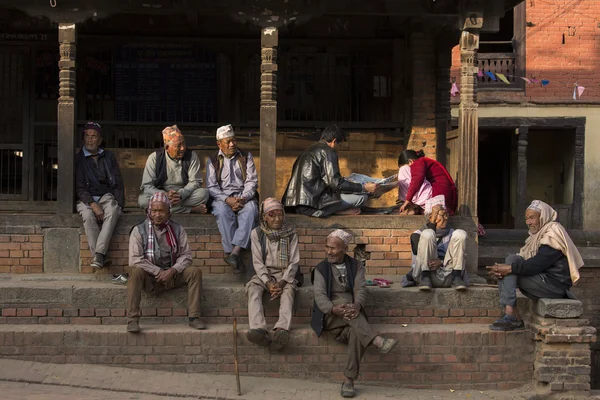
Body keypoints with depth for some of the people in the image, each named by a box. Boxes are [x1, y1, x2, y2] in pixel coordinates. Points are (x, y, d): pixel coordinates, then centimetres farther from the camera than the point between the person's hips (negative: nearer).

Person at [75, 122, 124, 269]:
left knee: (112, 212, -34)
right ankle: (99, 257, -39)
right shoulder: (78, 159, 8)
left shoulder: (108, 157, 17)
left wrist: (119, 205, -4)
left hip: (106, 196, 1)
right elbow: (80, 188, -2)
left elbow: (118, 184, 12)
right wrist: (93, 205, -19)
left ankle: (99, 254, -44)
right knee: (88, 216, -36)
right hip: (86, 199, -1)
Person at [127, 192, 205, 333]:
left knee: (195, 271, -21)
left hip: (172, 275, 2)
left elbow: (186, 255, 2)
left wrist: (173, 270, -17)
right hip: (150, 277, -2)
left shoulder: (178, 230, 6)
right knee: (136, 272, -34)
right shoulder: (139, 230, -3)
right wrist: (159, 272, -17)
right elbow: (134, 259, -11)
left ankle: (194, 317, -19)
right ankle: (132, 320, -32)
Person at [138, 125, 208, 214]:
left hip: (184, 195, -1)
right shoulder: (154, 157, -5)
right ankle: (191, 209, -29)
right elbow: (147, 186, -9)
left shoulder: (191, 156, -3)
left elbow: (195, 182, -7)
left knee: (203, 193, -26)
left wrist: (181, 195, -27)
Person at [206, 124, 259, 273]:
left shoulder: (246, 157, 15)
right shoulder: (213, 161, 12)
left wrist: (243, 198, -14)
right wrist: (227, 199, -16)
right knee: (223, 212, -36)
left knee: (250, 210, -35)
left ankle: (235, 252, -44)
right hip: (222, 198, 0)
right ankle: (229, 252, -37)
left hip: (245, 197, 1)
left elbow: (252, 181, 6)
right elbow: (211, 187, 2)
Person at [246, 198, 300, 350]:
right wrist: (268, 283, -18)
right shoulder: (257, 233, 2)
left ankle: (282, 329, -55)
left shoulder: (291, 233, 3)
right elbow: (258, 262, -2)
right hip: (264, 274, 1)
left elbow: (293, 262, -1)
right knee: (254, 290, -31)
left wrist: (281, 283, -17)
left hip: (285, 274, 0)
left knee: (288, 291, -33)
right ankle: (258, 329, -50)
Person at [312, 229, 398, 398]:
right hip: (330, 316, -1)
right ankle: (378, 341, -46)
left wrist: (357, 306, -30)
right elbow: (320, 295, -7)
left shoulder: (356, 266, 11)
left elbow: (361, 289, -5)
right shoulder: (321, 268, 8)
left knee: (356, 332, -35)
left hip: (351, 315, 1)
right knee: (342, 300, -35)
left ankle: (349, 381, -34)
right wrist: (334, 309, -30)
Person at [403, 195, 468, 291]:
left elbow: (458, 258, 9)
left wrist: (441, 262, -13)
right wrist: (432, 223, -7)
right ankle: (425, 277, -20)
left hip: (447, 276, 2)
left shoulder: (451, 233, 22)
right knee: (428, 234, -21)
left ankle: (456, 277, -17)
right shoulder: (418, 234, 14)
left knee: (460, 234, -10)